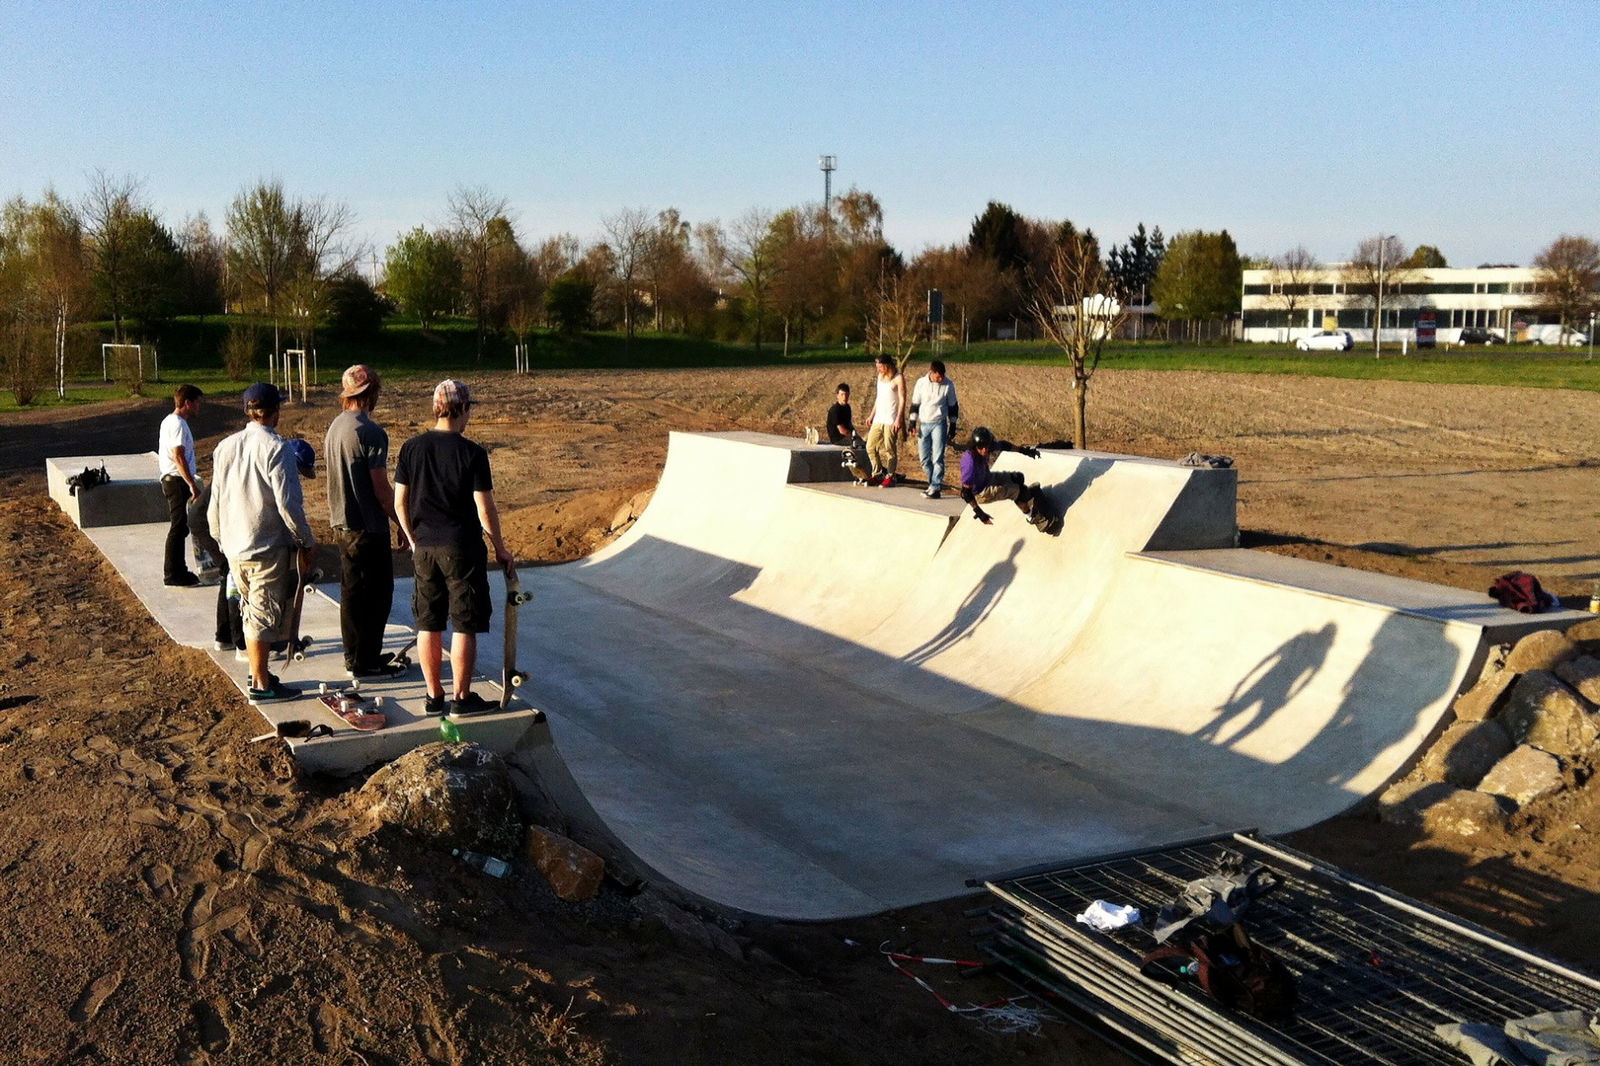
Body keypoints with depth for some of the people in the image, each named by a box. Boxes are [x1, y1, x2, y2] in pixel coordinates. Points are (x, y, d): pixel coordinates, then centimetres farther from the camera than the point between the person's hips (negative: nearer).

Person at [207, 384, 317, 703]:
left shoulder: (225, 447, 6)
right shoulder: (277, 449, -15)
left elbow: (215, 504, 12)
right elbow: (288, 505, -18)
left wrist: (222, 539, 23)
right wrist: (306, 542, -8)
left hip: (234, 548, 7)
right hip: (269, 548, -7)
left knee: (251, 612, 20)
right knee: (264, 616, 1)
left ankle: (257, 672, 30)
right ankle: (261, 685, 8)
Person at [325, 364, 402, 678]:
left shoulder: (335, 427, 9)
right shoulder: (370, 433, -18)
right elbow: (381, 489, -18)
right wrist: (402, 523, -9)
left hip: (342, 523, 9)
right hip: (368, 527, -9)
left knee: (352, 592, 16)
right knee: (376, 594, 0)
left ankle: (355, 657, 25)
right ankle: (365, 662, 4)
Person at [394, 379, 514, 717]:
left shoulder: (411, 448, 1)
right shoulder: (472, 453, -12)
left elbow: (399, 502, 5)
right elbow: (485, 509, -11)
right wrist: (500, 548, 1)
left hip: (424, 548, 5)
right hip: (462, 549, -5)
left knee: (428, 625, 12)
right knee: (465, 626, 4)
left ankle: (434, 696, 19)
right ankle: (462, 698, 8)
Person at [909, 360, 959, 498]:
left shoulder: (948, 384, -5)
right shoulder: (921, 383, -1)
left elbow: (953, 407, 4)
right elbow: (915, 404, 7)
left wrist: (952, 427, 3)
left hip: (939, 424, -3)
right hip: (923, 424, 3)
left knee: (938, 457, -10)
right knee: (924, 458, 6)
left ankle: (935, 488, -7)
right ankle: (935, 482, 21)